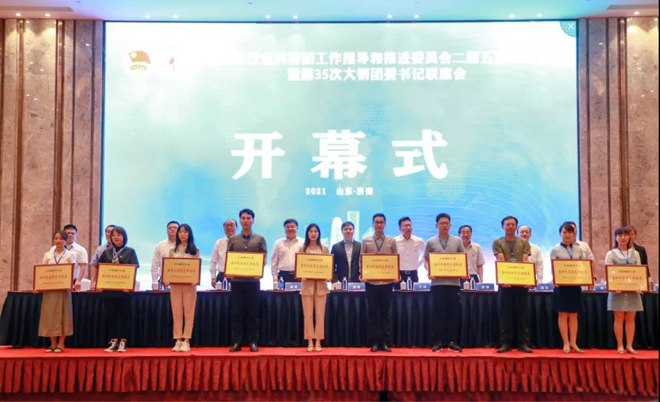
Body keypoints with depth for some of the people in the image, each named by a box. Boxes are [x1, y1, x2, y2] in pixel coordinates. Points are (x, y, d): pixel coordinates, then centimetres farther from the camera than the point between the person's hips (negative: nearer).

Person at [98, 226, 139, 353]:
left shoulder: (130, 252, 3)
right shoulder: (107, 252, 12)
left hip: (124, 289, -3)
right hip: (109, 289, 3)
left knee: (124, 315, 1)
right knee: (111, 315, 6)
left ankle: (123, 342, 9)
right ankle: (113, 342, 13)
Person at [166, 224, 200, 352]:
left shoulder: (195, 250, 5)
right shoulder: (173, 250, 11)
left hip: (189, 285, -2)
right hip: (175, 284, 2)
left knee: (189, 313, -1)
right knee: (176, 313, 3)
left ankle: (186, 341, 4)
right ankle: (178, 340, 8)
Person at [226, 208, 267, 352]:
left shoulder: (260, 239, 7)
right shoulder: (233, 240, 11)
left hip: (253, 280, -1)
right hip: (237, 280, 1)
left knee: (253, 312, 3)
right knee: (237, 312, 3)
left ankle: (253, 342, 10)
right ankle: (236, 342, 9)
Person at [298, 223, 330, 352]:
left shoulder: (324, 249, 8)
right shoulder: (302, 248, 6)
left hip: (320, 284, 1)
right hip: (307, 284, 0)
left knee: (320, 314, 1)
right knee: (308, 315, 1)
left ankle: (318, 342, 8)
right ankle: (310, 342, 8)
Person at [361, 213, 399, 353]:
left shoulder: (392, 241, 5)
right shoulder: (366, 241, 5)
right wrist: (361, 274, -8)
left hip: (387, 282, 0)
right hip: (371, 282, 0)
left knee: (385, 313, 5)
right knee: (372, 313, 4)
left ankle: (385, 343, 11)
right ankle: (375, 343, 10)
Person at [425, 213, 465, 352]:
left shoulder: (457, 241, 9)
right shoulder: (431, 242, 7)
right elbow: (426, 260, 7)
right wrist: (429, 271, -12)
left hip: (454, 282, 1)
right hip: (437, 282, -1)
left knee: (454, 312, 2)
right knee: (438, 312, 2)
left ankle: (453, 341, 10)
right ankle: (438, 341, 9)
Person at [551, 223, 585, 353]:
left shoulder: (578, 249, 10)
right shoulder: (555, 250, 1)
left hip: (575, 285, 3)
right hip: (562, 285, -3)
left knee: (574, 315, 7)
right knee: (563, 315, 1)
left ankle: (573, 343, 12)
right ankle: (566, 343, 6)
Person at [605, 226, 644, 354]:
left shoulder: (635, 253, 11)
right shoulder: (611, 254, 2)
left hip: (633, 290, 3)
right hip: (617, 290, -3)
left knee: (630, 319, 4)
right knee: (619, 319, 1)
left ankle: (629, 345, 10)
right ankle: (620, 345, 7)